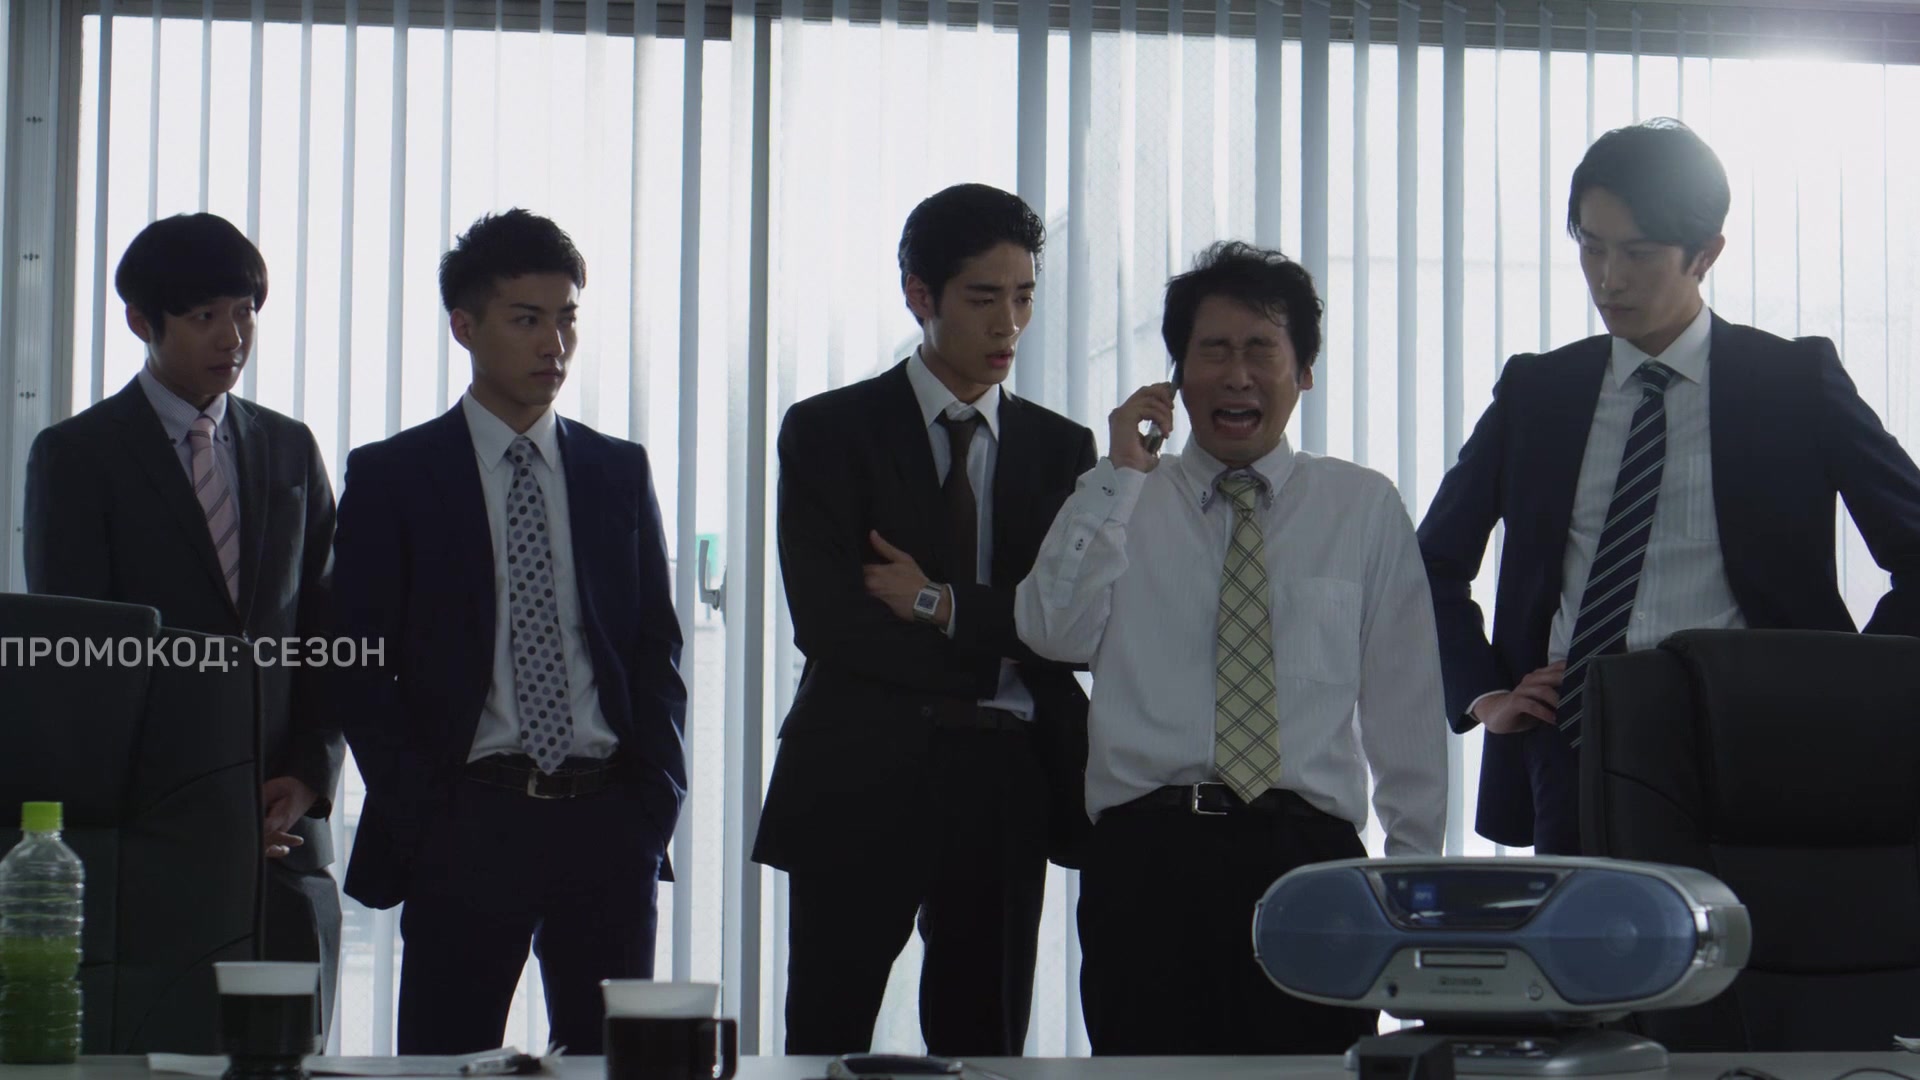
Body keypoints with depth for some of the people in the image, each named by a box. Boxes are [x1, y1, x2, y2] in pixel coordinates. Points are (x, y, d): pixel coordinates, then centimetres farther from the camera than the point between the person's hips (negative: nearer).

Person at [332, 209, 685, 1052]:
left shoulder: (619, 472, 13)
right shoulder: (391, 477, 3)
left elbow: (658, 649, 13)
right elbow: (362, 667, 1)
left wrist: (654, 805, 1)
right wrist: (423, 820, -7)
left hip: (607, 824, 3)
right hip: (466, 823, -3)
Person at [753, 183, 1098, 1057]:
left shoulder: (1060, 450, 11)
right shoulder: (828, 432, 2)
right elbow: (824, 621, -9)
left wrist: (942, 606, -11)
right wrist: (997, 649, -6)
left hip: (1004, 788, 3)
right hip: (861, 780, -3)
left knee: (984, 1049, 5)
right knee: (826, 1050, -1)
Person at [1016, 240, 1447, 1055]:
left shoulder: (1365, 510, 13)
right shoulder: (1119, 503, 14)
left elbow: (1405, 702, 13)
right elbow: (1053, 631, -4)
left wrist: (1414, 870, 10)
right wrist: (1119, 474, -2)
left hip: (1307, 853, 0)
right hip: (1148, 856, 0)